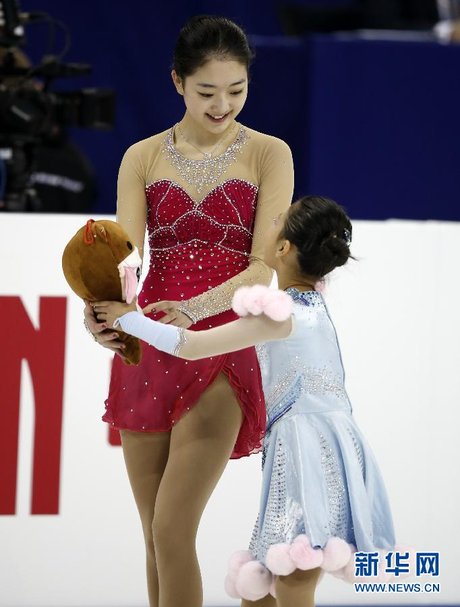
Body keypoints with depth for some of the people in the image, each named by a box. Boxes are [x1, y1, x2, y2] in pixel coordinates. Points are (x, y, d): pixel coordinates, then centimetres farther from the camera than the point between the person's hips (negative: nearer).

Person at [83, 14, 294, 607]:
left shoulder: (268, 155, 1)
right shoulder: (143, 158, 7)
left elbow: (264, 267, -8)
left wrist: (193, 309, -26)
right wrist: (101, 307, -28)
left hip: (221, 350, -3)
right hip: (146, 352, 3)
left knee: (172, 532, -12)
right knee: (155, 534, 7)